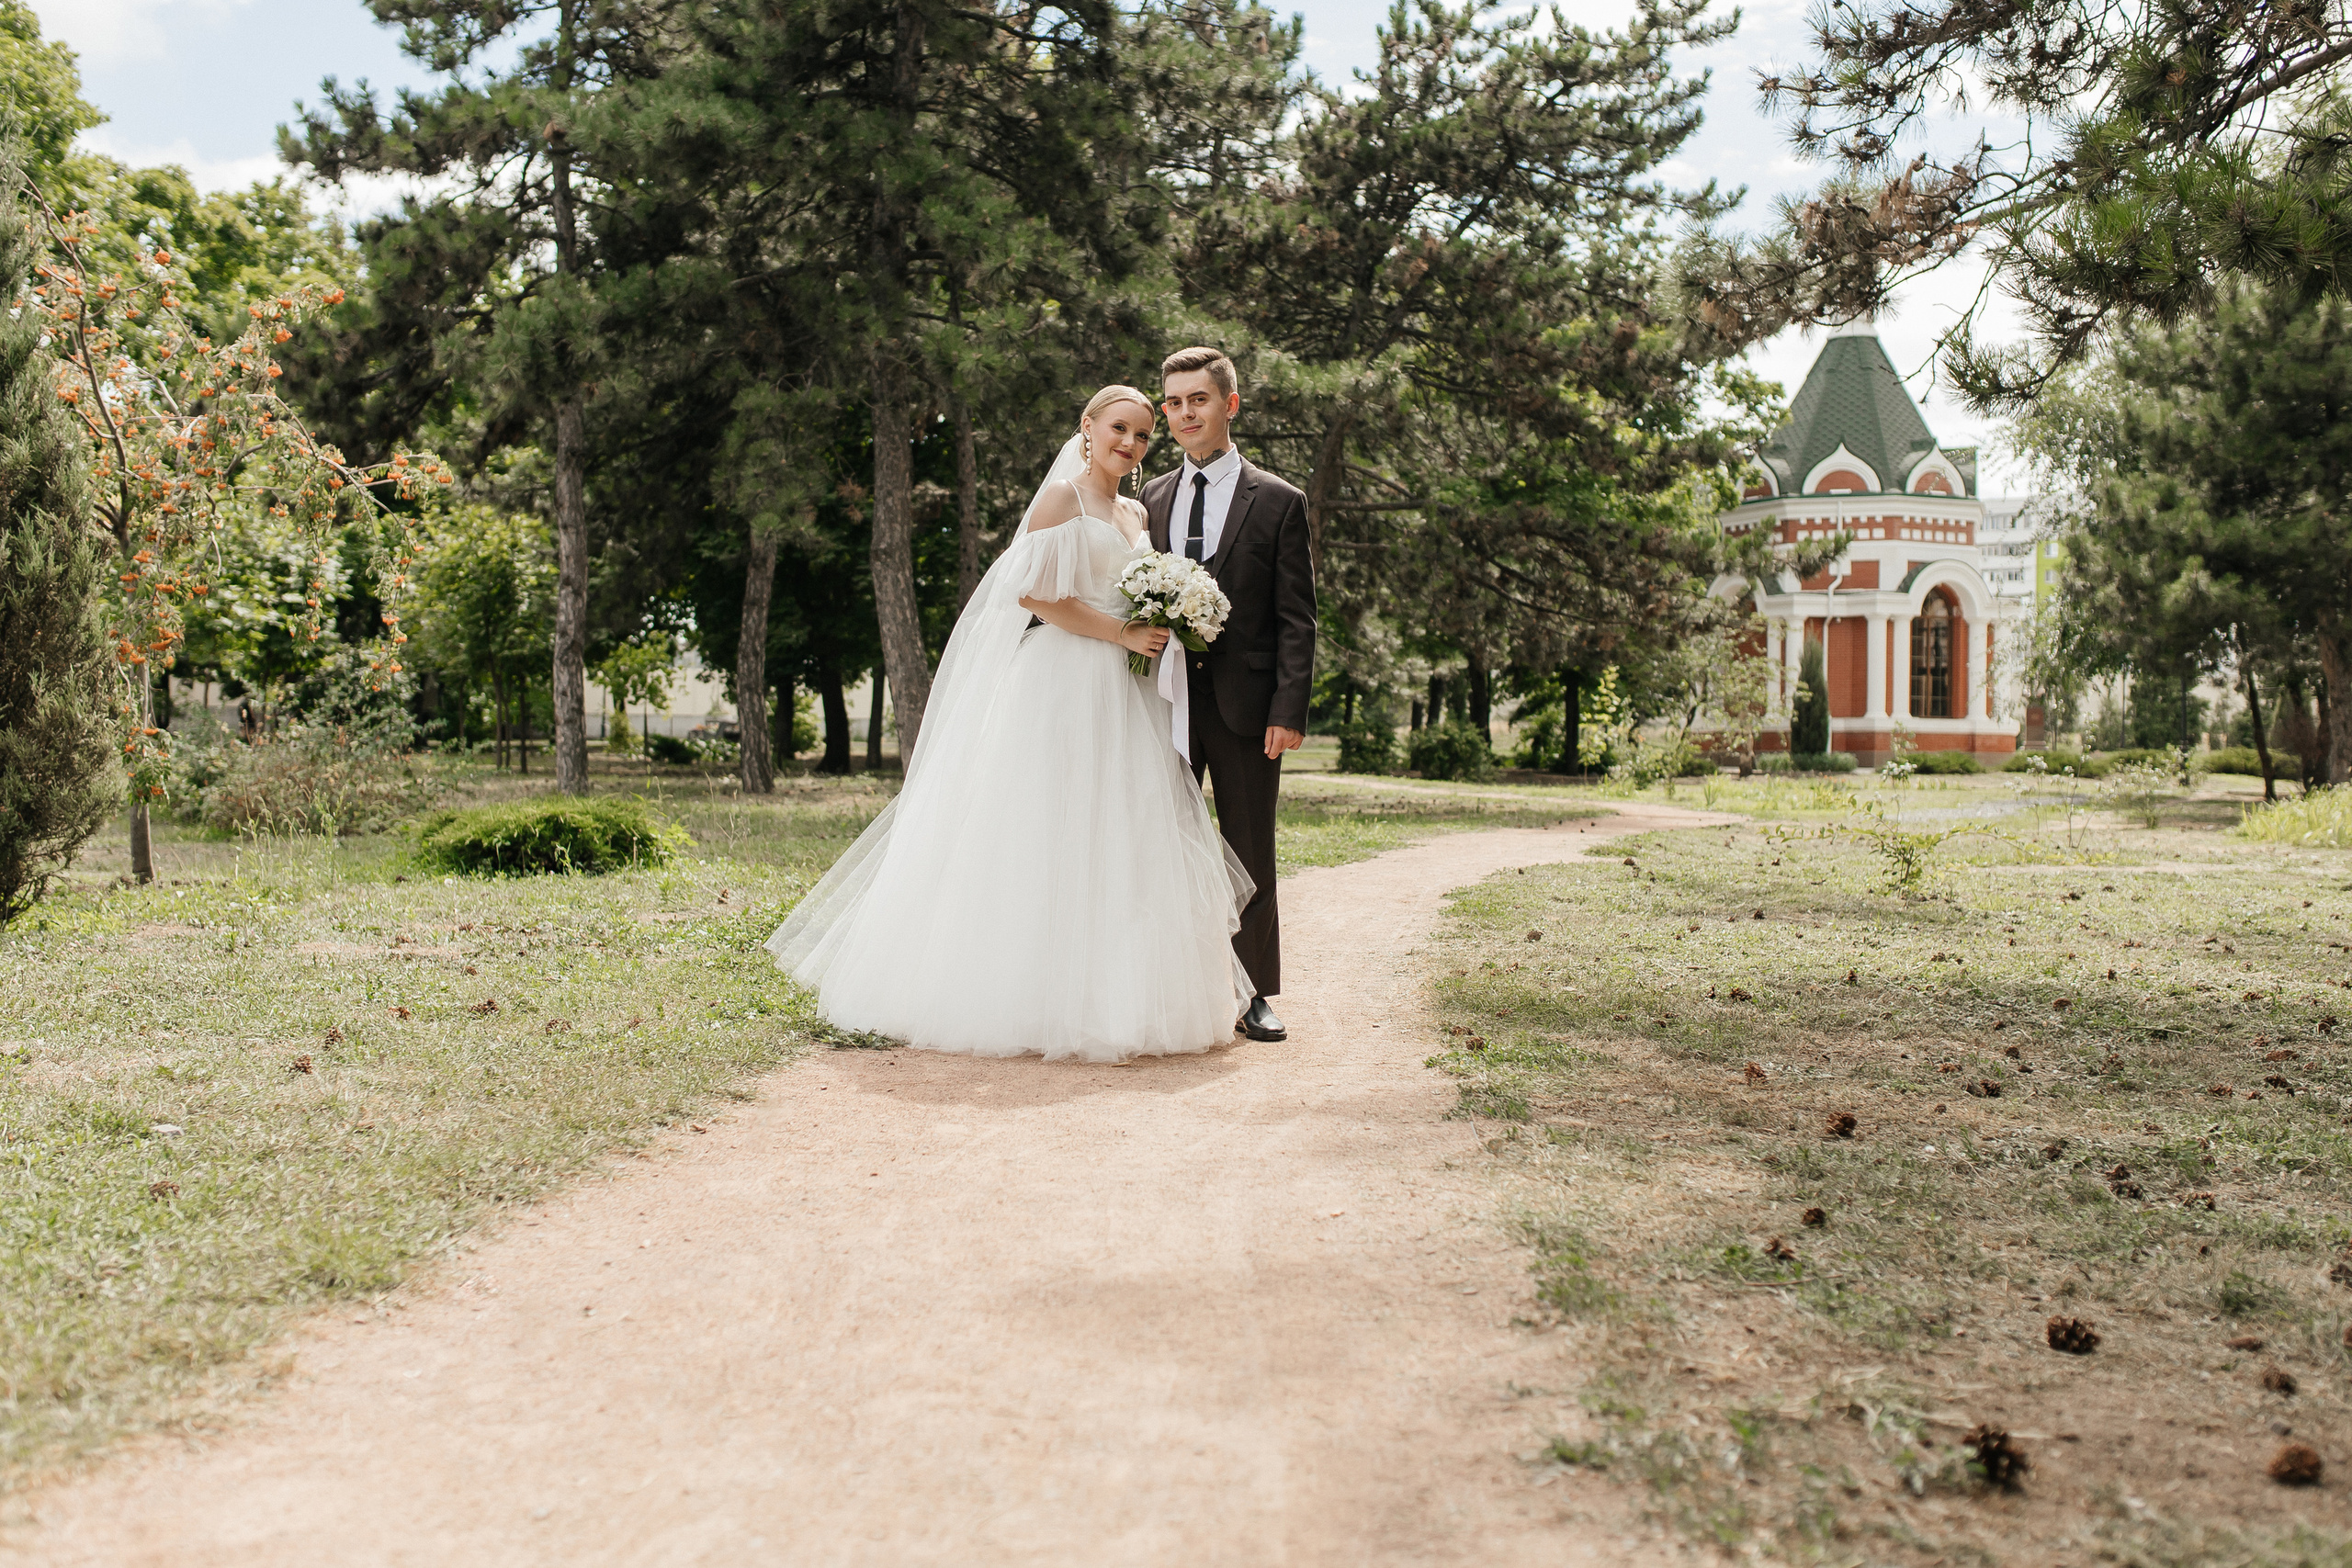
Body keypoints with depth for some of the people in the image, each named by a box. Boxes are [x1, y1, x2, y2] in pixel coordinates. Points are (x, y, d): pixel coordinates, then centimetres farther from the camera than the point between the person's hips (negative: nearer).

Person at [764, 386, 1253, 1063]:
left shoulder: (1137, 517, 19)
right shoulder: (1062, 494, -3)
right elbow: (1035, 592, -13)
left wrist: (1161, 636, 4)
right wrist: (1122, 634, -13)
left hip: (1120, 700, 8)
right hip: (1059, 684, -8)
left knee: (1120, 844, 4)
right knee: (1040, 838, -7)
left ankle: (1112, 997, 9)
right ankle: (1023, 1000, -2)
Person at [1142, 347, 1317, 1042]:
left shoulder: (1278, 502, 0)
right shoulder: (1152, 499, 12)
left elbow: (1296, 619, -3)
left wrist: (1290, 711, -11)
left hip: (1244, 704, -3)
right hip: (1166, 702, 3)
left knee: (1251, 855, 6)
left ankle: (1255, 996, 15)